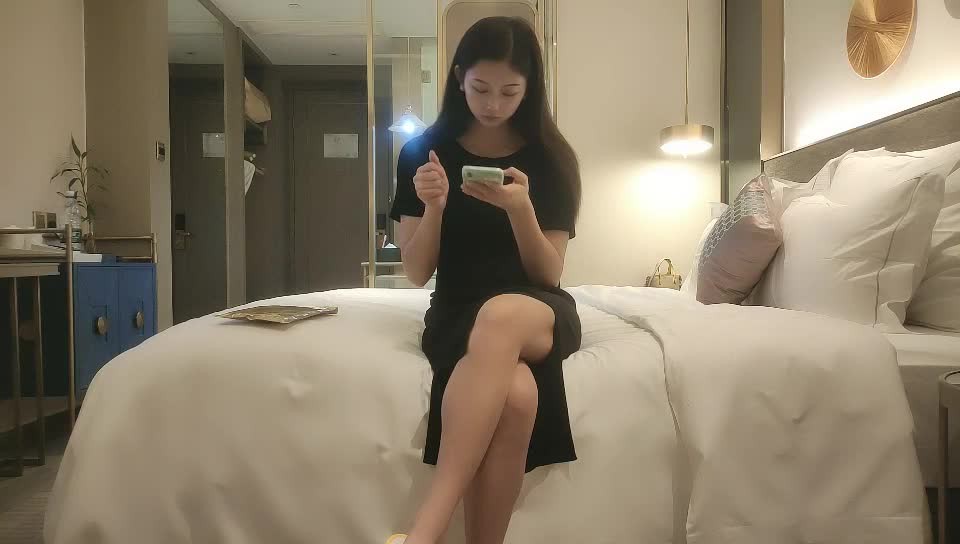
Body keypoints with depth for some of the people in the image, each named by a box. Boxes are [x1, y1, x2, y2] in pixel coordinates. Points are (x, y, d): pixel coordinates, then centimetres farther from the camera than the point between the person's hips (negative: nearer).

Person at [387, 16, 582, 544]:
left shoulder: (551, 157, 3)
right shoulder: (424, 151, 3)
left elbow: (548, 275, -1)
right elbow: (417, 274, 2)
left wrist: (520, 209, -19)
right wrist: (433, 207, -16)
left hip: (539, 312, 1)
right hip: (456, 313, 0)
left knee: (502, 314, -40)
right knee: (515, 394, -38)